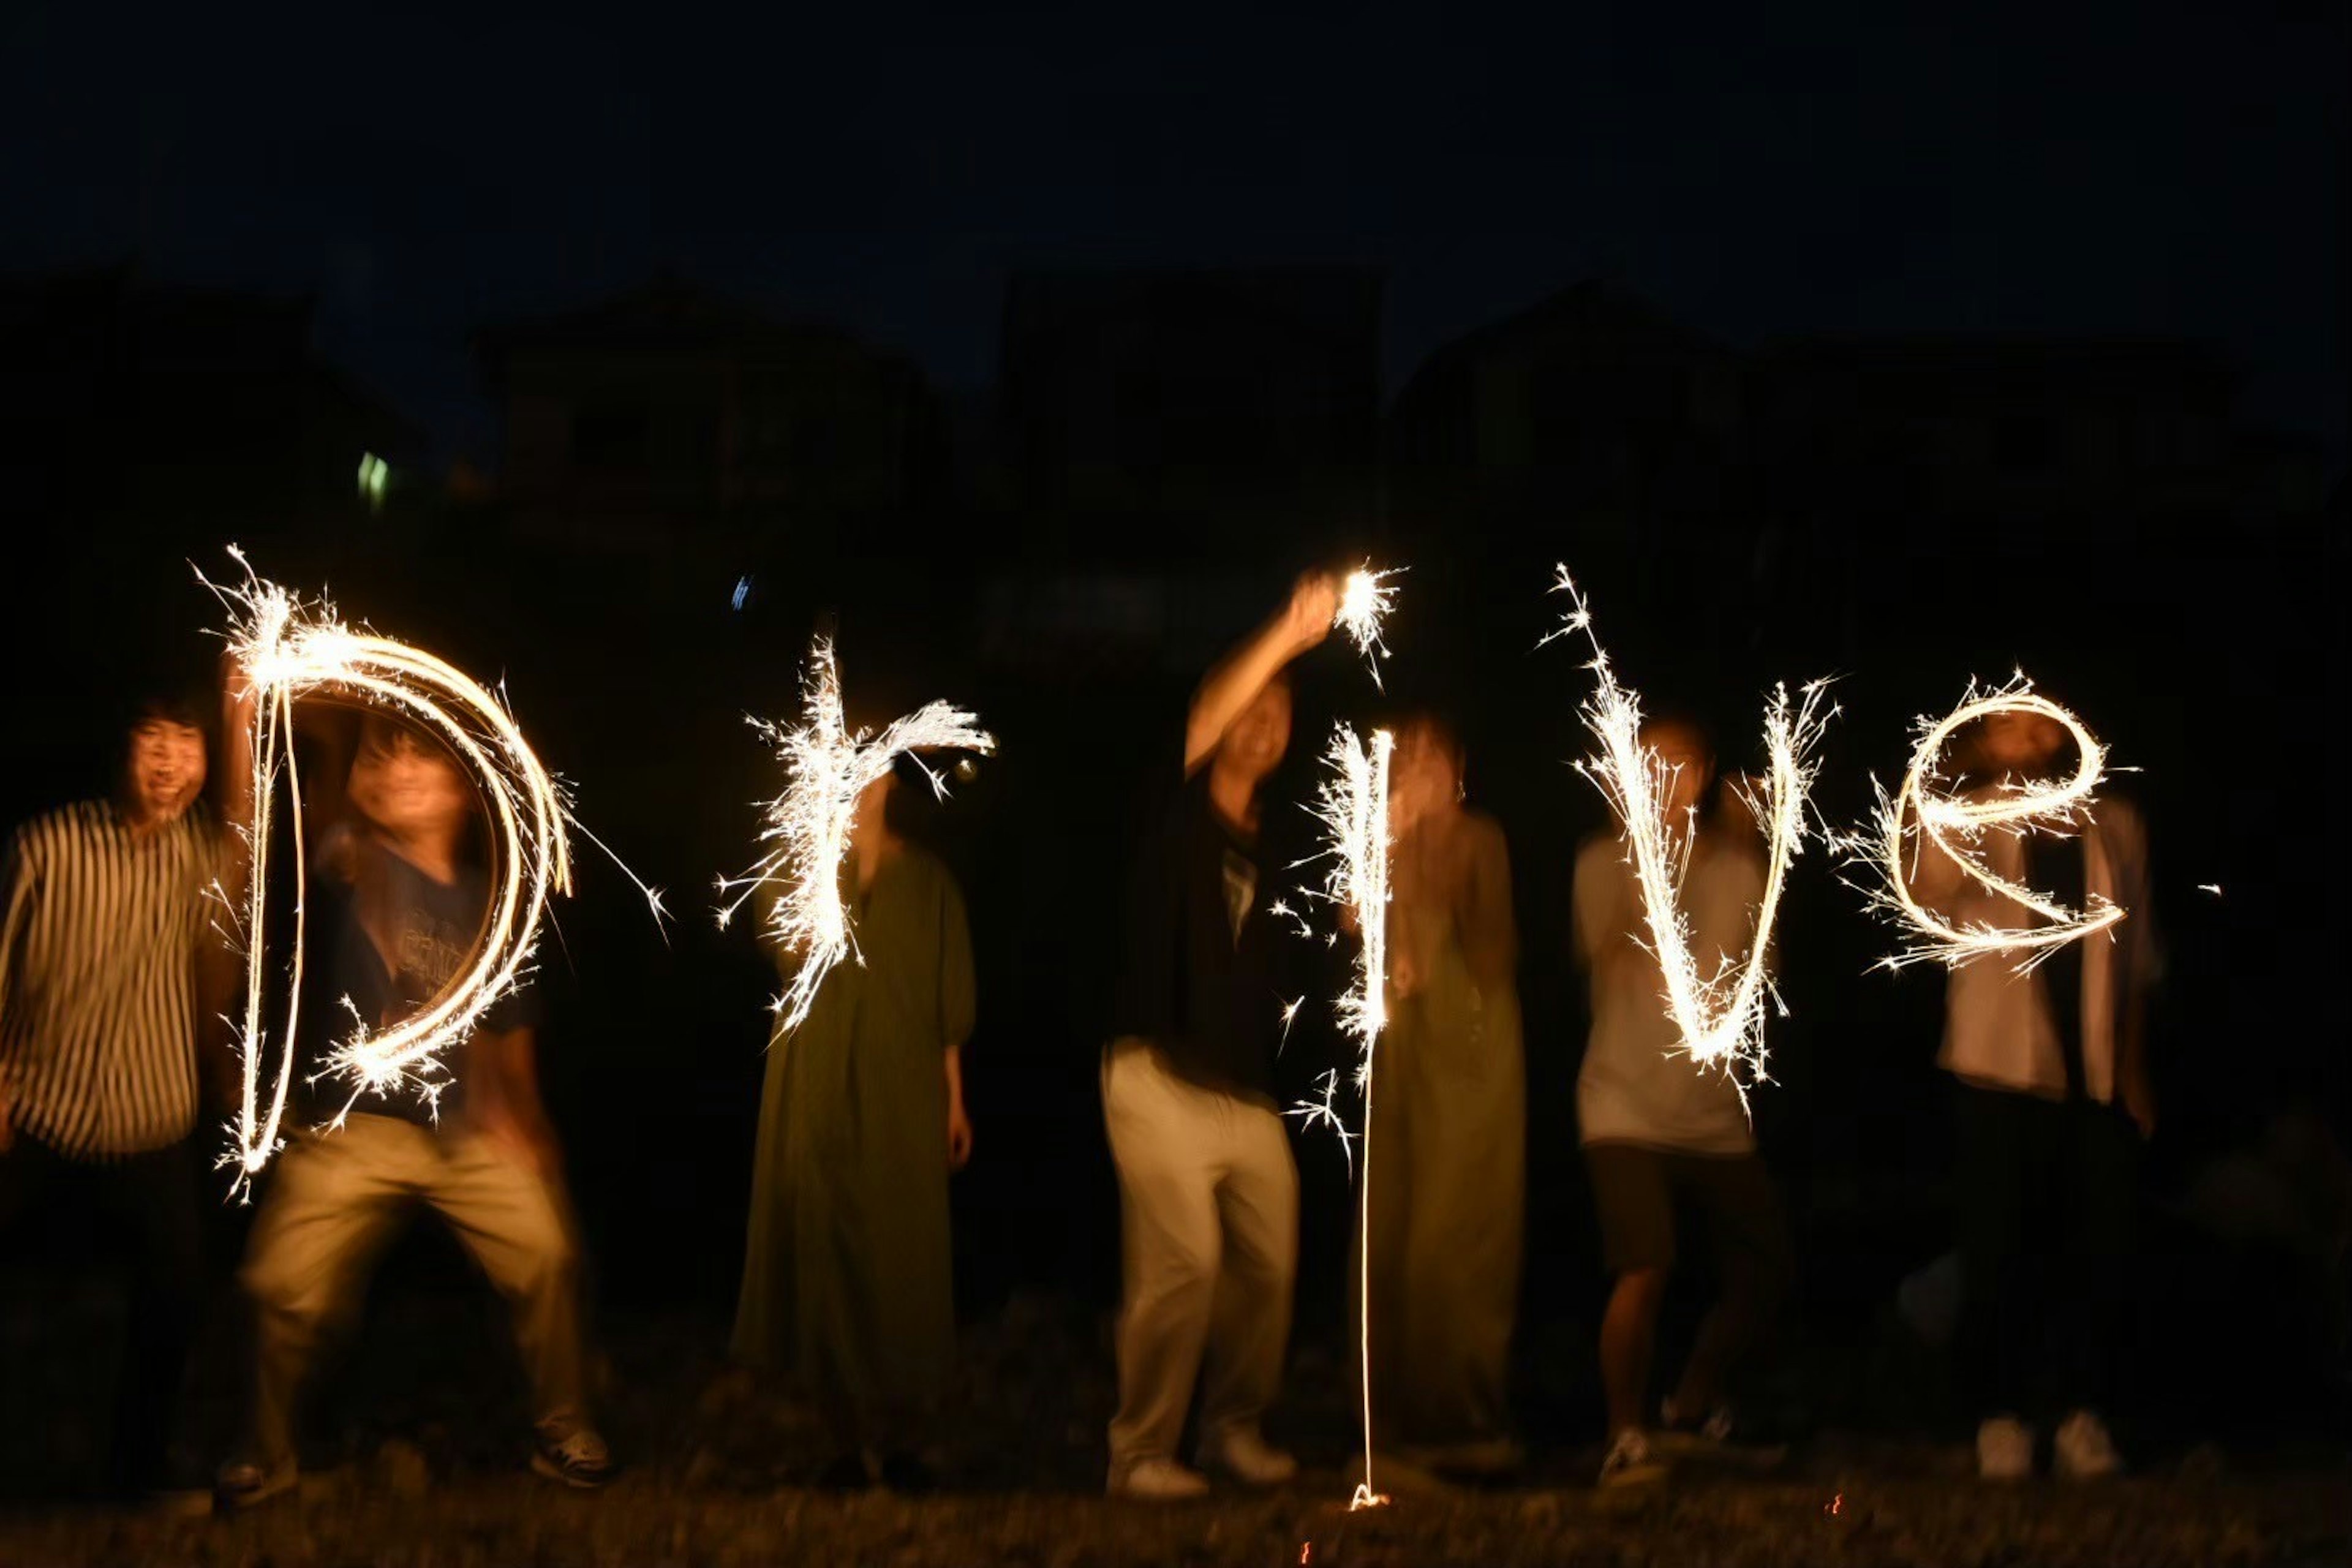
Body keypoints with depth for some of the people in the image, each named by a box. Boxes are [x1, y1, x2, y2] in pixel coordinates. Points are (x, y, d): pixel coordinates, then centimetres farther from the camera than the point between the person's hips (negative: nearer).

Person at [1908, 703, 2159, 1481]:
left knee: (2096, 1244, 1)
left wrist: (2134, 1065, 11)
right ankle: (2001, 1416, 8)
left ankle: (2082, 1413, 13)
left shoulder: (2114, 826, 10)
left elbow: (2136, 956, 15)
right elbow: (1929, 894, -19)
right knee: (2001, 1244, -2)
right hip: (2004, 1068, -2)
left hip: (2098, 1073, 3)